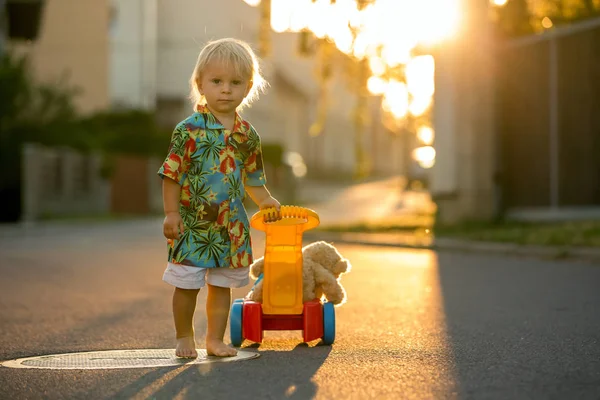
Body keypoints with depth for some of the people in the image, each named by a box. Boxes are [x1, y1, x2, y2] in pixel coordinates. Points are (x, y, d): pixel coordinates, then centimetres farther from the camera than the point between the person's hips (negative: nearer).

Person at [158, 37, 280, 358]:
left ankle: (215, 338, 24)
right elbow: (172, 174, -8)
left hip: (231, 224, 4)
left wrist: (264, 200, 6)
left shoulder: (247, 134, 4)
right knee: (186, 284, 3)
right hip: (191, 222, -4)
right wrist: (171, 213, -12)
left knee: (222, 284, 12)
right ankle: (184, 337, 21)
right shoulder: (188, 129, -10)